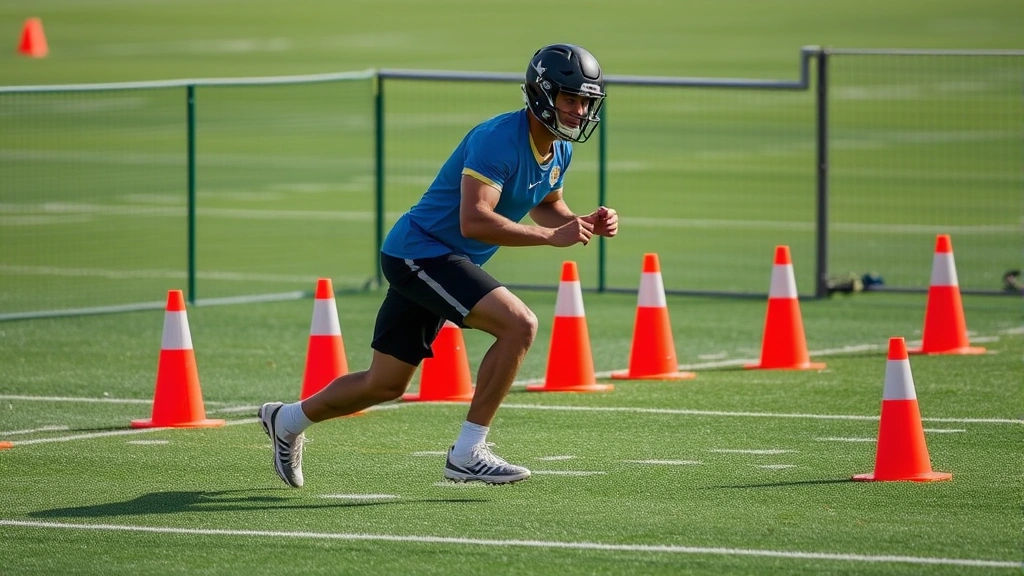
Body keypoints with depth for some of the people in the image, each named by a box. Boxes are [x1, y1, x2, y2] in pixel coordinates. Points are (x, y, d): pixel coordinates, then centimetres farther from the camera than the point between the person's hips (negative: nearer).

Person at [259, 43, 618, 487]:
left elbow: (546, 206, 23)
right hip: (420, 253, -10)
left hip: (436, 264, 10)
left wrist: (585, 224, 2)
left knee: (385, 385, 17)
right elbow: (474, 222, -31)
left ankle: (288, 420, 40)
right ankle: (467, 453, -19)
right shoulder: (498, 139, -24)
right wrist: (552, 236, -32)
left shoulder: (559, 150, 5)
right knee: (519, 324, -25)